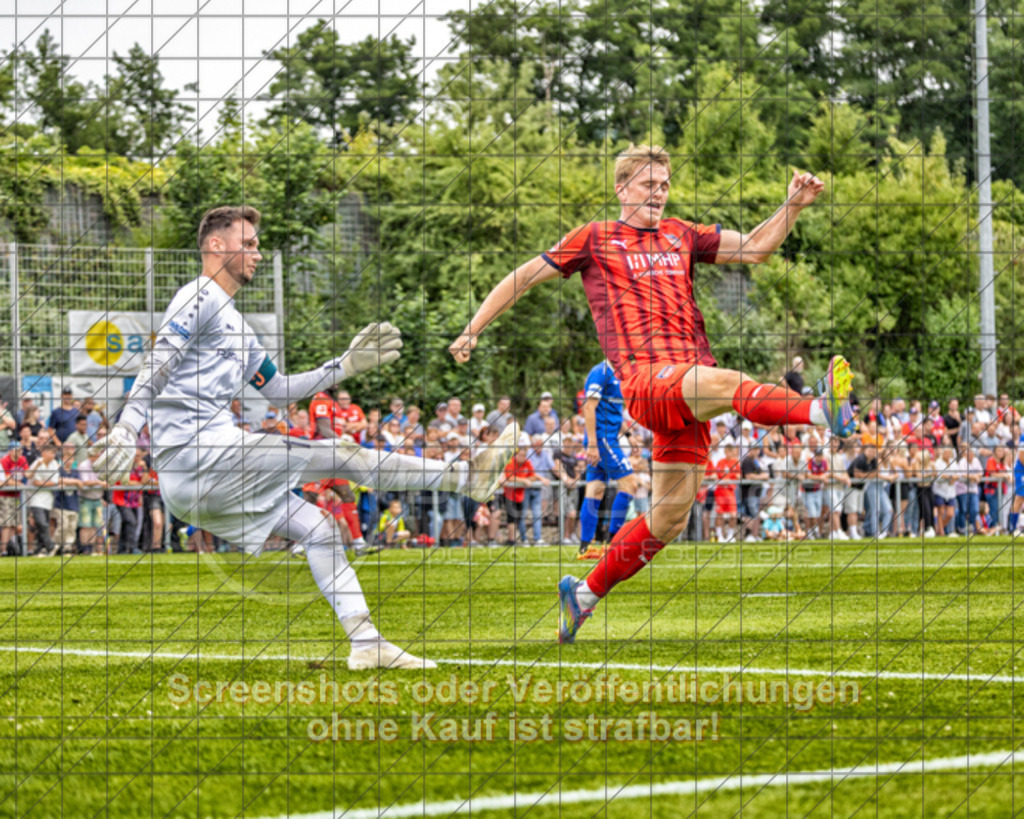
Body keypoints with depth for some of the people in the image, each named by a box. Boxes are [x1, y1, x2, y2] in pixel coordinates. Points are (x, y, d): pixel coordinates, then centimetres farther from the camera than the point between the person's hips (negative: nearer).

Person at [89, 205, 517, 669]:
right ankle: (468, 477, -4)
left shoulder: (236, 325, 27)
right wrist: (127, 428, -28)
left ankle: (367, 643, 5)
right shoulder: (200, 297, -3)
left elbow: (279, 391, 31)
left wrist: (346, 366, 28)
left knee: (318, 528, 8)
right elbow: (157, 365, -15)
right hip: (195, 452, -10)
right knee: (343, 457, -8)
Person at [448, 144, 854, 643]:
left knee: (670, 516, 5)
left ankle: (585, 592, 19)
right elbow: (524, 278, 18)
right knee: (723, 382, -36)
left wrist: (793, 206, 6)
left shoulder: (681, 236, 23)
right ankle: (822, 411, -61)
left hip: (687, 390, 6)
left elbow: (754, 248, 21)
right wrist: (472, 331, 17)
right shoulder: (595, 239, 12)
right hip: (645, 378, -6)